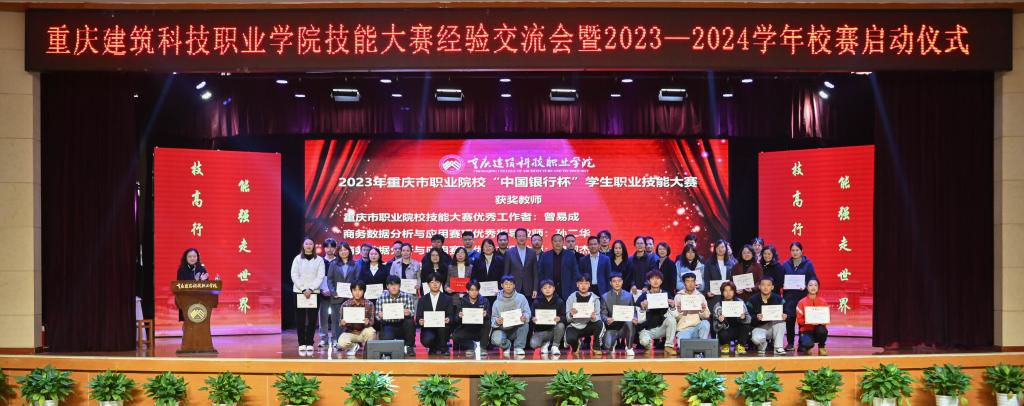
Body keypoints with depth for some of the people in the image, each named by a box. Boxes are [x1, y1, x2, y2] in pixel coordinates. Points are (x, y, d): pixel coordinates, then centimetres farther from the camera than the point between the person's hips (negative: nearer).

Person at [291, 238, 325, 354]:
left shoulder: (319, 260, 3)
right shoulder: (297, 259, 4)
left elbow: (320, 277, -2)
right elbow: (294, 276, -1)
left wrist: (310, 289, -13)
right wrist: (303, 289, -11)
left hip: (314, 292, 0)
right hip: (299, 292, 0)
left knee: (312, 318, -1)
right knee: (300, 319, -1)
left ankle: (309, 344, 4)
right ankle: (302, 344, 2)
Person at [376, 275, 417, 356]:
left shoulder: (408, 296, -5)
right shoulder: (381, 298, -4)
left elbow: (413, 312, -7)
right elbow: (378, 316, 0)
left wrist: (409, 313, -31)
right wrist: (380, 316, -25)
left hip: (403, 325, 1)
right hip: (388, 325, -1)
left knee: (410, 322, -32)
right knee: (386, 340, -32)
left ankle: (409, 346, -9)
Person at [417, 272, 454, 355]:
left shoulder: (447, 299, 10)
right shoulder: (423, 300, 11)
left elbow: (450, 315, 0)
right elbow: (418, 317, 4)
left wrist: (448, 319, -25)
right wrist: (420, 321, -21)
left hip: (442, 329, 0)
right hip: (427, 329, 0)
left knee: (442, 326, -35)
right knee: (427, 340, -33)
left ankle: (442, 348, -10)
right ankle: (433, 348, 5)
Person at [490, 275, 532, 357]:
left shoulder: (521, 298, -1)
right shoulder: (497, 302, -1)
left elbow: (528, 312, -7)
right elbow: (493, 317, -3)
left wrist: (525, 317, -32)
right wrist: (496, 321, -28)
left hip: (517, 329, 1)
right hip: (502, 329, -1)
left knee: (525, 324, -31)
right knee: (496, 339, -32)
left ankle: (518, 347, -11)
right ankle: (507, 345, 6)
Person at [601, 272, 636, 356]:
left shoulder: (629, 296, 7)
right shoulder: (605, 297, 5)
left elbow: (633, 311, 6)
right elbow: (603, 313, 0)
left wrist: (634, 318, -18)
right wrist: (606, 319, -23)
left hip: (625, 327, 0)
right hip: (611, 327, 0)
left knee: (630, 322, -36)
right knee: (607, 346, -28)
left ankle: (629, 348, -13)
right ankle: (613, 344, 15)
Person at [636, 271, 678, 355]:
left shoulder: (666, 294, -1)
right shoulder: (644, 296, -5)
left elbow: (674, 314, -1)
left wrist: (673, 306, -22)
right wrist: (642, 307, -25)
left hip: (661, 327, 2)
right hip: (646, 329, -2)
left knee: (671, 318, -27)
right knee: (644, 341, -33)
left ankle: (669, 346, -13)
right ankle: (649, 347, 7)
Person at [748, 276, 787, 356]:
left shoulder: (778, 299, -4)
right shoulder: (753, 300, -7)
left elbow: (784, 314, -5)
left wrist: (784, 316, -29)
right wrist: (756, 318, -33)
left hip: (773, 327, 2)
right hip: (759, 328, -2)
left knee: (781, 320, -29)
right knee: (757, 338, -35)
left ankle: (778, 347, -20)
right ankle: (762, 346, 5)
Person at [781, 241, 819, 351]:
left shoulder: (808, 264, 3)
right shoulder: (786, 264, 10)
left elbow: (813, 279, 0)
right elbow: (781, 279, 13)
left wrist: (806, 286, -17)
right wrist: (783, 285, -8)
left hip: (803, 295, -2)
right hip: (789, 296, 2)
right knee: (789, 319, -2)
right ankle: (790, 343, 8)